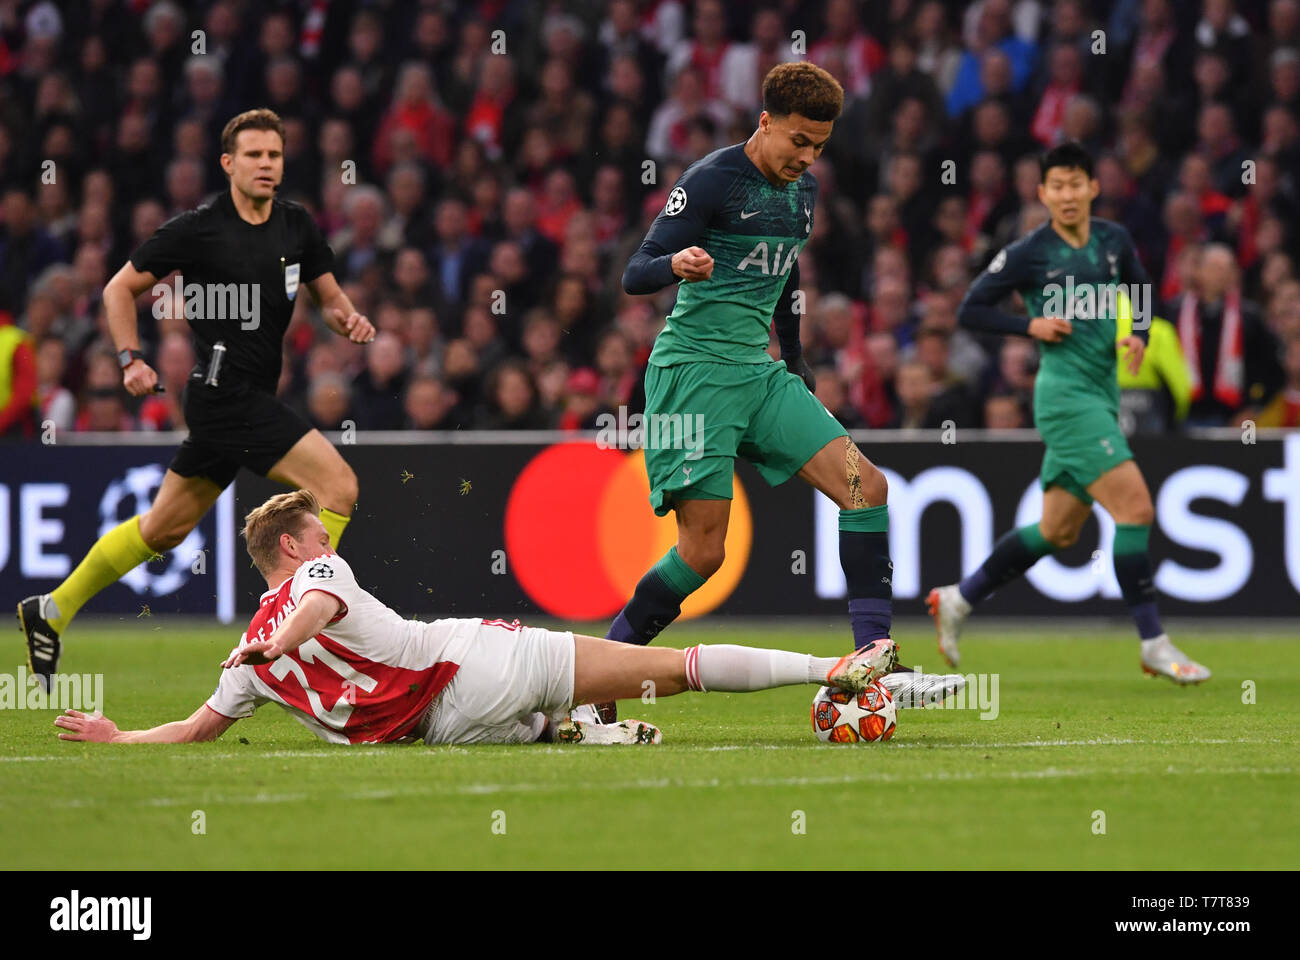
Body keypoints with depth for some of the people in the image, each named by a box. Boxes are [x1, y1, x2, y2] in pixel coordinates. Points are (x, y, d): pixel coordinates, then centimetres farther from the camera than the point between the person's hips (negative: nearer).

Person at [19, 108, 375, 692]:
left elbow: (328, 295, 17)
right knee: (337, 485, -17)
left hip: (253, 398, 7)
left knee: (164, 528, 15)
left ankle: (52, 612, 26)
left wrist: (348, 319, -5)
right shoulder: (196, 230, -8)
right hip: (223, 390, -7)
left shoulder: (296, 226, 9)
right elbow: (120, 288, 1)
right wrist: (130, 359, -9)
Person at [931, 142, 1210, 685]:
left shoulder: (1114, 241, 8)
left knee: (1058, 533, 13)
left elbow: (1140, 294, 24)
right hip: (1066, 392, -7)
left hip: (1102, 395, 7)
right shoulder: (1028, 254, -7)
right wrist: (1031, 326, -13)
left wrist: (1139, 335, 3)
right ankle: (1154, 644, -11)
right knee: (1136, 507, -17)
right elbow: (970, 311, 0)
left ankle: (957, 600, 28)